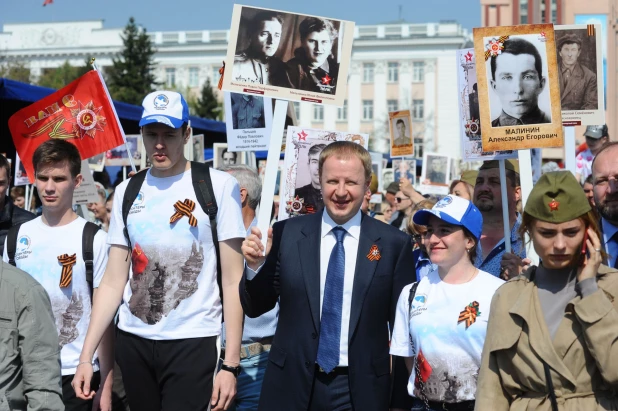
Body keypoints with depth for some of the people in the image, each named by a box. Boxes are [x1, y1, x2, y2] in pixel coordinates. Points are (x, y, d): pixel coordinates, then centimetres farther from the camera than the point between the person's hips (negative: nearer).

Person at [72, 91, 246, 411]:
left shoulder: (218, 186, -3)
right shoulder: (127, 191, 9)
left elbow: (232, 282, -5)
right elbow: (113, 282, 9)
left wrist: (231, 364, -10)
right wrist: (86, 355, 2)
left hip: (192, 342, -4)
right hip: (133, 341, 4)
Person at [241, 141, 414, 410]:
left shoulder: (394, 244, -4)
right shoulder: (286, 234, -2)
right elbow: (255, 308, 4)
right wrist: (255, 266, -14)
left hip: (361, 388, -1)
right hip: (292, 385, 1)